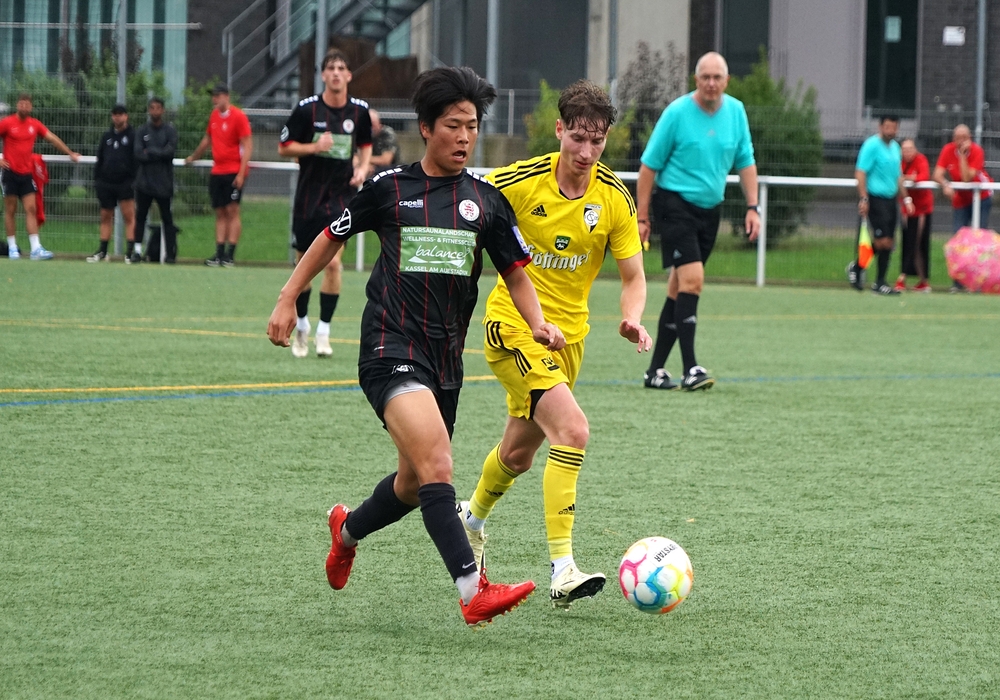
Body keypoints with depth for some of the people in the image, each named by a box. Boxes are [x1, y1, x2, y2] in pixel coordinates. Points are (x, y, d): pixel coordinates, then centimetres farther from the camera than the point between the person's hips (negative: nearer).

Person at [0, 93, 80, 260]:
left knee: (31, 209, -4)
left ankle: (36, 249, -8)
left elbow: (52, 138, 15)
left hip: (26, 173, 4)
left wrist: (69, 153, 15)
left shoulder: (34, 124, 7)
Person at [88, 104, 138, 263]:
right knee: (106, 217, 9)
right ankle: (102, 251, 13)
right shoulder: (107, 136, 15)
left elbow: (138, 159, -5)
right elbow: (99, 159, 19)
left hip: (125, 183, -5)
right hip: (106, 183, 5)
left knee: (129, 216, -9)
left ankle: (132, 251, -9)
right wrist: (96, 179, 11)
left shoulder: (133, 136, 0)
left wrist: (135, 180, -12)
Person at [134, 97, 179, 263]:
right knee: (140, 217, 3)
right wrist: (159, 154, -9)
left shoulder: (170, 131, 3)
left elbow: (170, 151, -11)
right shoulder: (141, 131, 7)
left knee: (167, 218, 0)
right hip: (144, 182, 2)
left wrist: (149, 152, -7)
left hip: (164, 184, -2)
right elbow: (138, 154, -5)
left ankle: (170, 252, 1)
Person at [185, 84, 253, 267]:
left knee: (232, 211, -8)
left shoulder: (238, 116, -8)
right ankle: (219, 254, 3)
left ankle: (230, 255, -9)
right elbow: (207, 140, 29)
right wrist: (193, 157, 39)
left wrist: (241, 173, -18)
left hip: (233, 172, -6)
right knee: (220, 213, 4)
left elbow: (247, 146, -12)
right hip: (217, 171, 6)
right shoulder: (214, 115, 12)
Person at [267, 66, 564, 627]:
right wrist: (288, 300, 14)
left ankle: (348, 531, 47)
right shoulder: (389, 189, 0)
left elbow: (516, 272, 13)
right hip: (391, 351, -5)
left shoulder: (487, 201, 8)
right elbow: (332, 238, 14)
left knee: (416, 485, 16)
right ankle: (474, 591, -31)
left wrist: (538, 324, -5)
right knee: (437, 466, -24)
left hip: (446, 359, 5)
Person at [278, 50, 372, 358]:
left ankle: (323, 332, -4)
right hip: (309, 197, 0)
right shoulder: (307, 109, -7)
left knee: (333, 263, -13)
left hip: (342, 197, 0)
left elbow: (366, 143, 19)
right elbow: (284, 147, -2)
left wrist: (363, 168, 0)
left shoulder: (359, 110, 1)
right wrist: (314, 147, -18)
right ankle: (301, 326, 28)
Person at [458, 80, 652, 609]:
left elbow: (632, 275, -1)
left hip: (568, 334, 5)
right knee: (572, 430, -24)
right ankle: (563, 570, -25)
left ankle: (473, 518, 51)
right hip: (513, 326, -5)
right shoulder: (519, 182, -15)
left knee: (519, 454, 19)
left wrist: (632, 319, -21)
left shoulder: (615, 198, -5)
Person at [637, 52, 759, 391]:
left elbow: (746, 161, 13)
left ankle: (656, 369, 13)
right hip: (675, 204, -6)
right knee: (692, 279, -18)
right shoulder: (677, 112, -10)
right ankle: (690, 369, -19)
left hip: (709, 210, 6)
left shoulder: (736, 111, 4)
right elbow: (649, 166, -5)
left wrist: (752, 207, 4)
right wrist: (642, 217, -7)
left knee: (680, 287, 8)